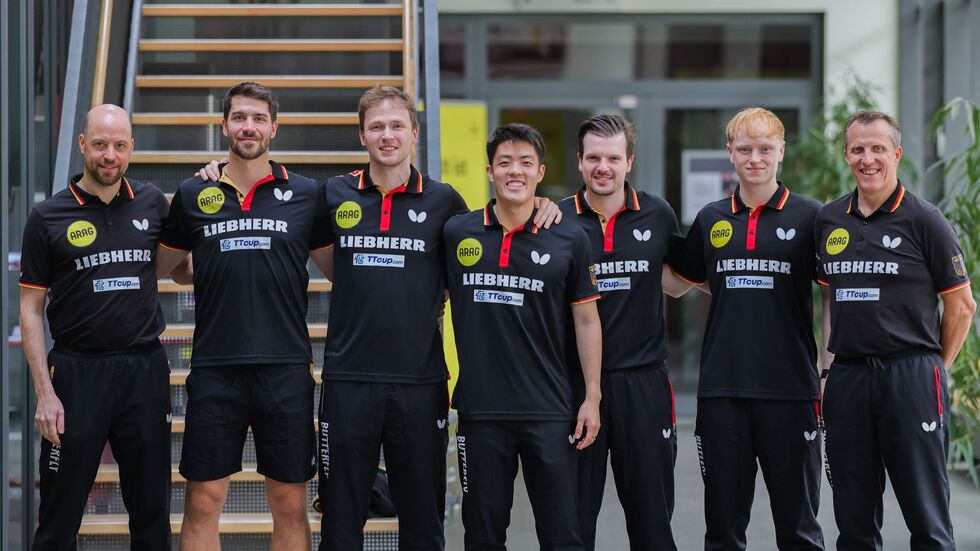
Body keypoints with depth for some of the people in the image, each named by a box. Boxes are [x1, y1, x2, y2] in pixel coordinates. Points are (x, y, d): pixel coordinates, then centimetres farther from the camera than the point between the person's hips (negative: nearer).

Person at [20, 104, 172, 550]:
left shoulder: (151, 203, 7)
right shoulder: (48, 218, -2)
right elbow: (31, 310, 0)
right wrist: (45, 393, -8)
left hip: (146, 370, 3)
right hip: (78, 373, -3)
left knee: (152, 513, 8)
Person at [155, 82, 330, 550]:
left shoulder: (305, 194, 5)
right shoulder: (194, 195, 7)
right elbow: (162, 265, 20)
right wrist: (214, 278, 7)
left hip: (286, 368, 0)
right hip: (214, 370, 0)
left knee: (291, 506, 5)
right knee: (202, 503, 2)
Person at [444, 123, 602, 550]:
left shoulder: (570, 239, 1)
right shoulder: (456, 234, 3)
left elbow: (586, 321, 4)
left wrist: (592, 397, 0)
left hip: (549, 411, -1)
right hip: (480, 410, 1)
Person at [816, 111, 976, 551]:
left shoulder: (923, 220, -4)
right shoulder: (829, 220, 10)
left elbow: (961, 305, 1)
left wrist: (935, 367, 4)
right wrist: (831, 370, 13)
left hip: (911, 377, -5)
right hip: (847, 378, 5)